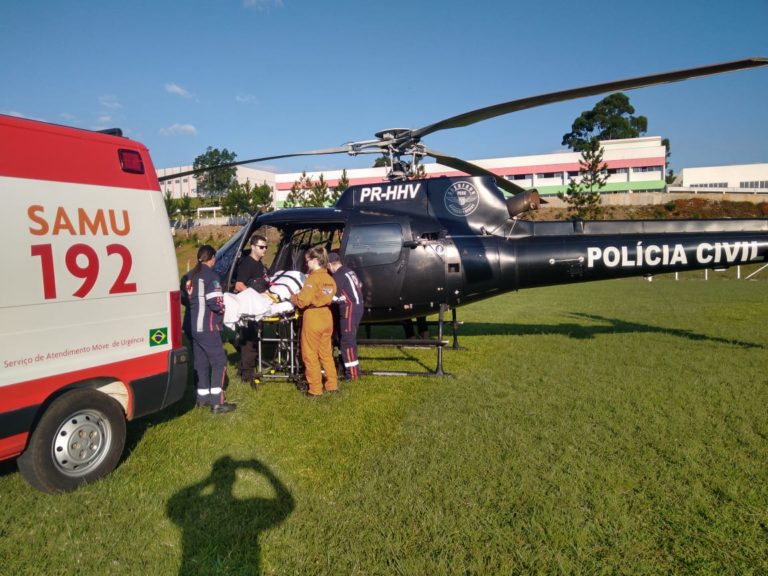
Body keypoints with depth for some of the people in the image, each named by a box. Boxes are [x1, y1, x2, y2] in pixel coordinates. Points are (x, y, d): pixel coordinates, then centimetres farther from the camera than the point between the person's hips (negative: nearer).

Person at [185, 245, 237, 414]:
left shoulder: (191, 275, 11)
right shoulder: (211, 275, -12)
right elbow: (215, 303, -18)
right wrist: (222, 310, -1)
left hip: (193, 326, 8)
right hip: (207, 326, -8)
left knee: (201, 362, 15)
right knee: (219, 361, -3)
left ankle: (203, 397, 23)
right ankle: (217, 402, -5)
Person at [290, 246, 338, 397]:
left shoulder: (313, 278, -16)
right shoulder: (329, 278, 8)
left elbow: (303, 301, -20)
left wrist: (292, 297, 2)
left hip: (313, 317, -8)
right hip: (326, 317, 8)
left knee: (310, 355, 3)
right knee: (326, 353, 18)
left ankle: (315, 389, 8)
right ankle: (332, 384, 24)